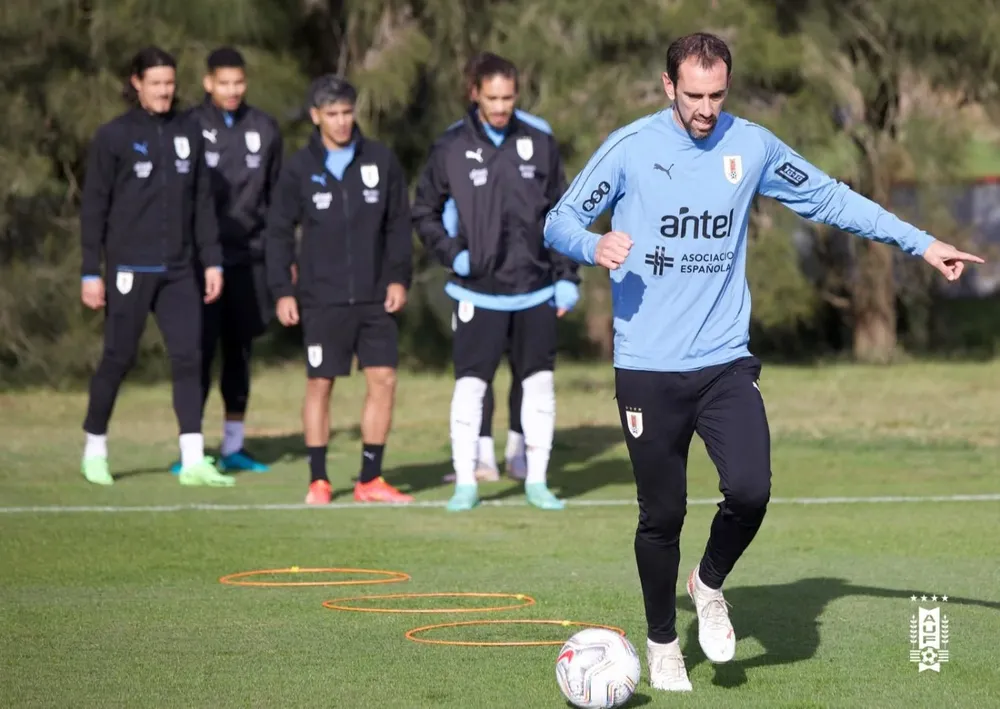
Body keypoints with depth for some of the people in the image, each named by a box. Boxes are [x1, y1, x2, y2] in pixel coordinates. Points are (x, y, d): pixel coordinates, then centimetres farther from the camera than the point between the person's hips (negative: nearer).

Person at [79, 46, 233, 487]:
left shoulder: (188, 134, 9)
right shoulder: (113, 136, -3)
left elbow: (202, 202, 14)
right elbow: (93, 207, -2)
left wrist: (212, 261, 9)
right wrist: (91, 273, -6)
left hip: (178, 269, 4)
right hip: (130, 268, -4)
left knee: (188, 356, -4)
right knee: (118, 359, 1)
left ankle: (193, 462, -5)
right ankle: (95, 451, 18)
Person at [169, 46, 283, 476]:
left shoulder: (264, 129, 7)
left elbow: (277, 195, 12)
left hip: (248, 259, 3)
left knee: (240, 351, 7)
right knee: (201, 350, -6)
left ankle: (233, 447, 15)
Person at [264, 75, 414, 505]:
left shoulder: (381, 161, 3)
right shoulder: (300, 169, -1)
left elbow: (398, 225, 7)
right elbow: (278, 232, 3)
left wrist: (399, 277, -1)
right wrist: (282, 290, -4)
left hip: (374, 297, 2)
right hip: (321, 299, -2)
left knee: (384, 380, -2)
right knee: (320, 384, 0)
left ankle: (371, 479, 8)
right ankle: (318, 481, 8)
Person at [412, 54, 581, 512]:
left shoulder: (540, 145, 4)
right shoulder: (451, 149, -2)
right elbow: (424, 213, 7)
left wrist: (566, 277, 4)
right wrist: (451, 252, -7)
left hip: (535, 292, 2)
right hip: (478, 293, -2)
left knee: (540, 383, 4)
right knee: (469, 385, -5)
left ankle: (536, 481, 13)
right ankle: (465, 483, 3)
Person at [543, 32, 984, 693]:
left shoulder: (753, 146, 4)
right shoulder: (630, 147, -4)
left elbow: (831, 199, 15)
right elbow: (559, 221, 1)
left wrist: (922, 243, 12)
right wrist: (595, 247, -22)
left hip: (725, 360, 2)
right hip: (648, 368, -2)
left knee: (750, 490, -17)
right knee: (662, 514, 1)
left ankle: (711, 586, 13)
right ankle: (662, 643, 24)